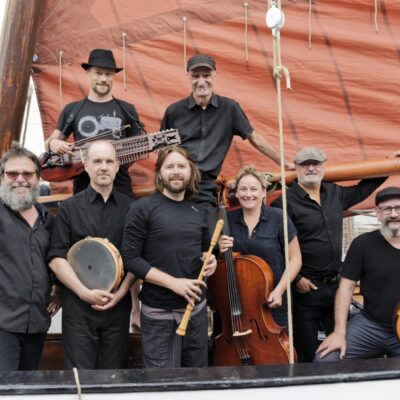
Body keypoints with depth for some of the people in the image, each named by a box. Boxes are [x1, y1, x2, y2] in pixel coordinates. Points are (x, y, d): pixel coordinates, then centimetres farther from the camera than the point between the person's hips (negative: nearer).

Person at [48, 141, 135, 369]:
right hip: (78, 306, -1)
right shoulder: (69, 208, 3)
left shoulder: (130, 207, 5)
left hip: (119, 305, 1)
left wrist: (120, 293, -7)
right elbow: (56, 258, -3)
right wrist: (84, 292, -12)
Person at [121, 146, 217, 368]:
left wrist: (209, 260, -2)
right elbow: (130, 258, -13)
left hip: (196, 308, 5)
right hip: (159, 313, -5)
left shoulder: (197, 213, 7)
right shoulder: (143, 208, -9)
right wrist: (173, 282, -19)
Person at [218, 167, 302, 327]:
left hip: (272, 302, -2)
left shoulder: (278, 218, -9)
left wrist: (279, 290, -15)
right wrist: (222, 250, -10)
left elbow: (295, 259, -6)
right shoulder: (229, 219, 0)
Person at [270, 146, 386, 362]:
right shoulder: (284, 203, -13)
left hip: (335, 284, 6)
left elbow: (361, 190, 28)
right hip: (305, 287, -6)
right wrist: (296, 279, -16)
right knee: (307, 352, 6)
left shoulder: (335, 193, 8)